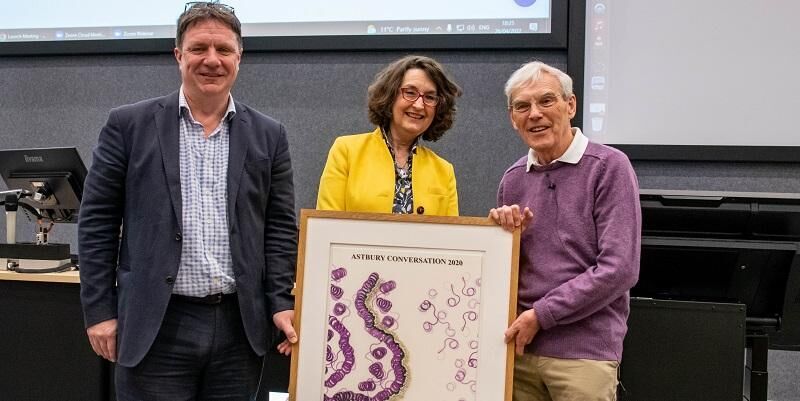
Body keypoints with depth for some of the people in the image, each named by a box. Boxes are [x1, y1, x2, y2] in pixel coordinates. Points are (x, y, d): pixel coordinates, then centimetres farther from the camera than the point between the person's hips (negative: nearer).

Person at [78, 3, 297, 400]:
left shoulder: (268, 135, 7)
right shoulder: (130, 125, 1)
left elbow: (280, 228, 8)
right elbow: (97, 221, 1)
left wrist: (282, 304, -2)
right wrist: (99, 311, -2)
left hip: (240, 325, 2)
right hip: (156, 326, -2)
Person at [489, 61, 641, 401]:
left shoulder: (608, 167, -7)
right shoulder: (513, 179, 9)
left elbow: (619, 269, -15)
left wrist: (540, 314, -14)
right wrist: (506, 234, -4)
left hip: (584, 350, -5)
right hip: (518, 345, 5)